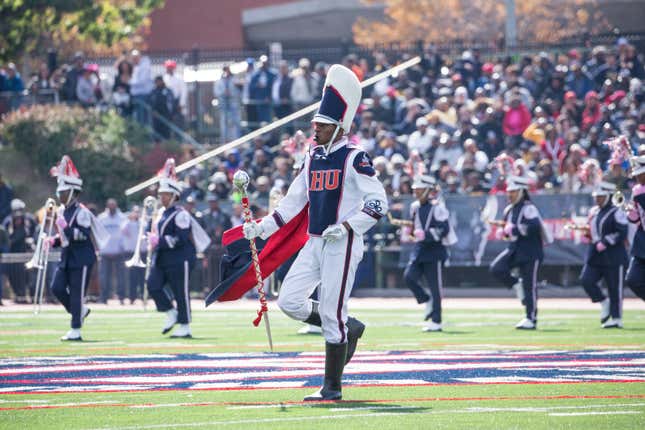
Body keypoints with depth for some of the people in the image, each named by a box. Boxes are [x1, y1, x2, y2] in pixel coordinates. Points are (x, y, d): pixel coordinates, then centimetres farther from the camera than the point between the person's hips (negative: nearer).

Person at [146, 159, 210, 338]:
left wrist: (160, 241, -25)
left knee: (181, 293, -3)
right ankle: (171, 313, 12)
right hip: (161, 260, 8)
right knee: (153, 285, -5)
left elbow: (181, 238, -21)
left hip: (179, 260, -8)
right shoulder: (161, 213, 14)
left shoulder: (180, 214, -12)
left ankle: (185, 327, 5)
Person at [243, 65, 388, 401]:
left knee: (332, 315, -6)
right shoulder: (312, 158, 13)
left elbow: (378, 203, -13)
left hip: (343, 245, -8)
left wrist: (346, 226, -23)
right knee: (289, 301, 0)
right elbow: (292, 201, 18)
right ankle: (349, 329, 19)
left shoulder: (354, 159, -8)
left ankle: (332, 388, 3)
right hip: (314, 244, 8)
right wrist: (261, 228, 9)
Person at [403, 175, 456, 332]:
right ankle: (427, 301, 10)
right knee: (409, 276, -13)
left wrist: (425, 234, -25)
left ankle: (436, 322, 4)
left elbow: (444, 229, -17)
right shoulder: (415, 207, 12)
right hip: (419, 249, 7)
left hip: (434, 250, -7)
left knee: (435, 286, -3)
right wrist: (410, 230, 4)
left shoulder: (437, 207, -11)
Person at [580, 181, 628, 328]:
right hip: (595, 255, 7)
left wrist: (604, 242, -21)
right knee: (586, 280, -8)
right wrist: (588, 232, 3)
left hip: (613, 257, -7)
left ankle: (617, 319, 6)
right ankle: (604, 303, 12)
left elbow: (622, 234, -17)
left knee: (615, 288, -2)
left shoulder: (616, 213, -10)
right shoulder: (593, 212, 13)